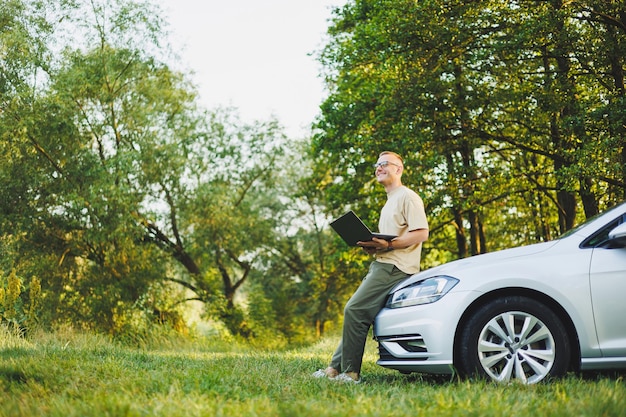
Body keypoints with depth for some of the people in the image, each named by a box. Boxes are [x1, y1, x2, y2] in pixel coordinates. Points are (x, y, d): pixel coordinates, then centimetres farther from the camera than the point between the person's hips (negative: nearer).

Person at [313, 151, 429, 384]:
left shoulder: (408, 197, -5)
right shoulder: (389, 202, 26)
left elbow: (421, 233, -16)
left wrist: (388, 245, -23)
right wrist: (373, 246, 10)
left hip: (395, 267, -10)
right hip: (381, 264, 10)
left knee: (355, 310, -15)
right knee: (356, 312, 7)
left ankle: (350, 372, -11)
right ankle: (336, 367, 9)